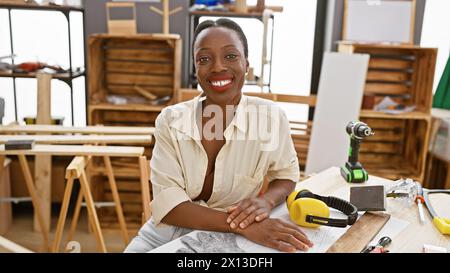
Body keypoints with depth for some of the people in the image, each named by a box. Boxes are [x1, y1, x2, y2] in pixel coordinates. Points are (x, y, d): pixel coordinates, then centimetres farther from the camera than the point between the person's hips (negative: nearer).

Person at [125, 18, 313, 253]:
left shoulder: (270, 116, -11)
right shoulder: (170, 120, -9)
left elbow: (286, 174, 4)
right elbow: (166, 203, -15)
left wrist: (266, 200, -18)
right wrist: (241, 224, -28)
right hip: (166, 234, 0)